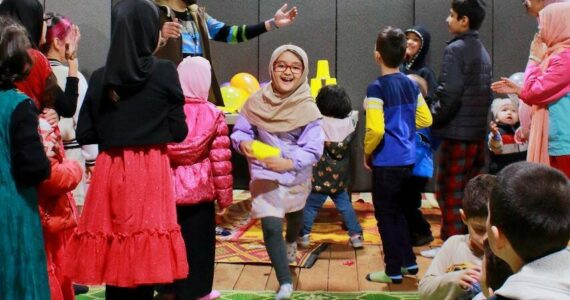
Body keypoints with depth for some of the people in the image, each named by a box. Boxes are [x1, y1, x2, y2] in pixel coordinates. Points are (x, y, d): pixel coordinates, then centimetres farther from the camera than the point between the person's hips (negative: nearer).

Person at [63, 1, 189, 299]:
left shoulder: (100, 77, 4)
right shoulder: (164, 72, -4)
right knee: (145, 263, 2)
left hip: (110, 171, 3)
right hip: (150, 171, -3)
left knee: (114, 263, 9)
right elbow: (179, 131, -3)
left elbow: (84, 134, 5)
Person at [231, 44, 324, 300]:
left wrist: (289, 163, -41)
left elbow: (313, 150, -25)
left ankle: (292, 242, 66)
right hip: (265, 174, -2)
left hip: (296, 174, 2)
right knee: (271, 227, -17)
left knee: (294, 213, 31)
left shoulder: (308, 109, -21)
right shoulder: (257, 102, -17)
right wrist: (243, 143, -30)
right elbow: (240, 131, -8)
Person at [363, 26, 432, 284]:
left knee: (385, 215, 5)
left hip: (386, 163, -7)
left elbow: (375, 129, -23)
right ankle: (409, 261, 27)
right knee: (398, 211, 21)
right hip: (407, 160, 7)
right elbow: (425, 119, 12)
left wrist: (367, 152, -6)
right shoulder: (411, 84, 5)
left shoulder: (377, 88, -16)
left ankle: (393, 271, 10)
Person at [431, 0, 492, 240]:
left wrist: (431, 120, -7)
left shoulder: (455, 49, -12)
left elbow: (449, 94, -18)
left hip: (457, 133, -8)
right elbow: (486, 94, 15)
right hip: (478, 133, 8)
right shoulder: (483, 52, 13)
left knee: (450, 194, -2)